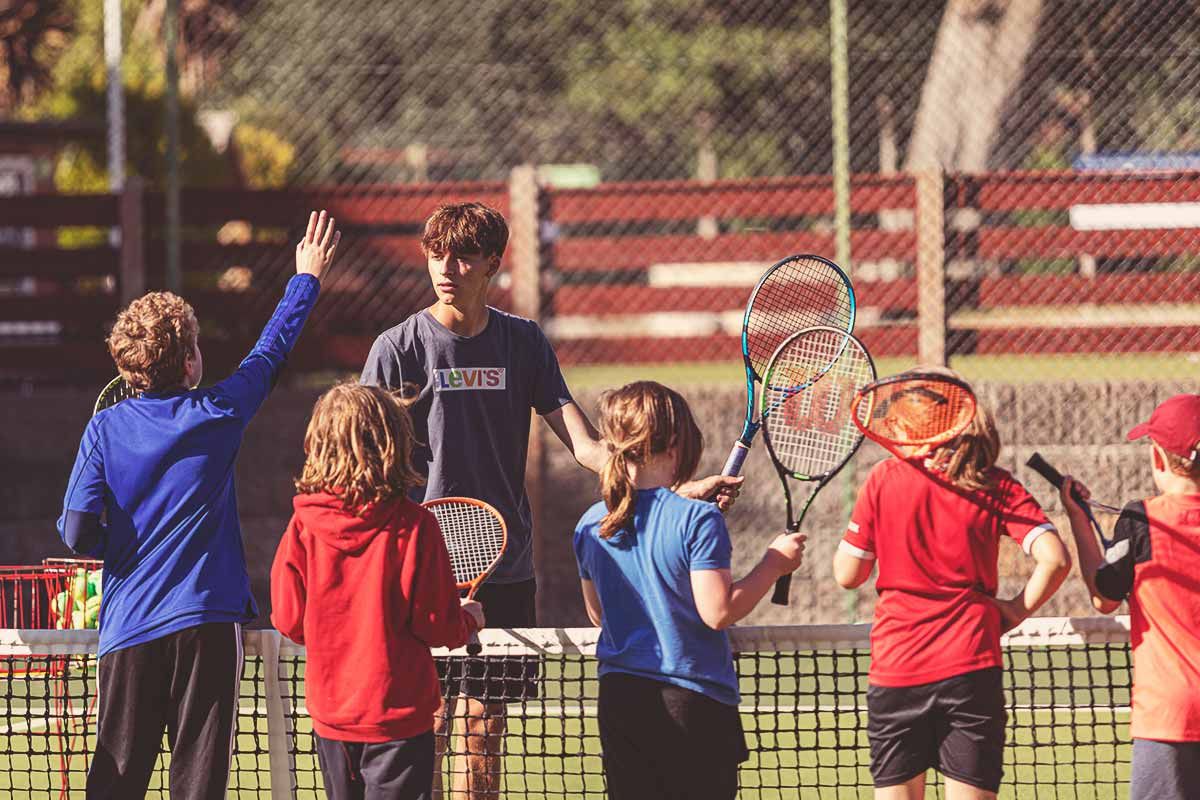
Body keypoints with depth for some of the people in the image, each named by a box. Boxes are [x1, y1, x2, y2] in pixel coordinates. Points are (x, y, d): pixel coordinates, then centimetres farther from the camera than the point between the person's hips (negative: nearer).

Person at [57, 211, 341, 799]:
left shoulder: (104, 430, 0)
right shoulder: (216, 416, 0)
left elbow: (77, 534, -5)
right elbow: (270, 352, 16)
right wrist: (307, 277, 30)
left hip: (128, 627, 1)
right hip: (206, 621, -1)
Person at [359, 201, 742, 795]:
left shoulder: (523, 342, 7)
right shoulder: (398, 349, -3)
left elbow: (584, 444, 4)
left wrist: (675, 488, -8)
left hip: (507, 575, 4)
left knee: (487, 728, 7)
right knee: (428, 724, -7)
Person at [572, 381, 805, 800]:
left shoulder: (591, 525, 6)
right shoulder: (698, 519, -13)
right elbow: (718, 611, -15)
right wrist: (774, 564, -4)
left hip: (618, 699, 5)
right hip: (693, 701, -5)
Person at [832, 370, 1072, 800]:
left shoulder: (886, 478, -1)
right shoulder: (997, 486, 1)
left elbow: (848, 574, 2)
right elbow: (1054, 559, -10)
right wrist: (1018, 609, 3)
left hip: (896, 667, 0)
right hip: (972, 667, 0)